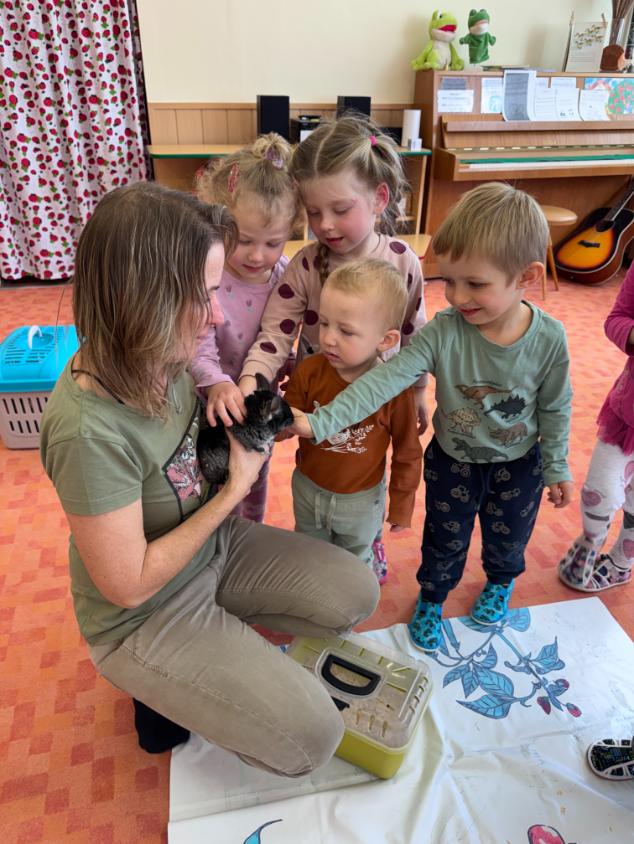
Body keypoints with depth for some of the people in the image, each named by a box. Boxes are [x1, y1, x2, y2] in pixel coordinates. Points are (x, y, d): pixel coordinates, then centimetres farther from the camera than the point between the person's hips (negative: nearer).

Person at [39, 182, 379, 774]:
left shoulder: (161, 356, -12)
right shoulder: (87, 430, -35)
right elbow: (129, 586, -25)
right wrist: (235, 489, -21)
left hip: (214, 544, 7)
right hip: (144, 617, -6)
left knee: (356, 594, 1)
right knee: (310, 738, -9)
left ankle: (224, 626, 16)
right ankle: (165, 688, 13)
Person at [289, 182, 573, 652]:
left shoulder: (549, 338, -24)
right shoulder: (443, 332, -27)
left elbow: (555, 409, -9)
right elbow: (386, 380, -35)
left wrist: (556, 468, 1)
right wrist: (320, 422, -44)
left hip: (518, 463, 1)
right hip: (453, 460, -1)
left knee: (509, 537, 26)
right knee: (445, 541, 19)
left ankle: (500, 583, 61)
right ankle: (431, 599, 49)